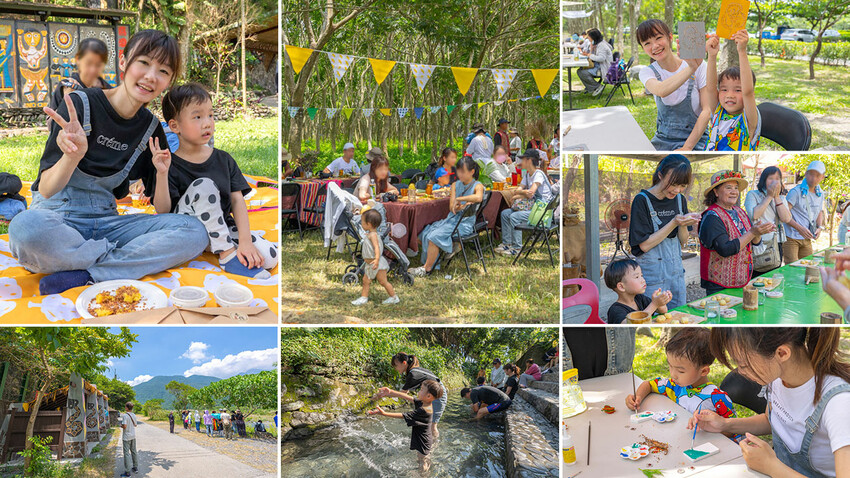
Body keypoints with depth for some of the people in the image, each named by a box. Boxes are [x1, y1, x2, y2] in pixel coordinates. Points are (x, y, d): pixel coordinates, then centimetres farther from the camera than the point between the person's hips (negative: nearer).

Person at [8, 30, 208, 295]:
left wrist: (162, 172, -8)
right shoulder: (80, 105, -9)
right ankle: (125, 257, -17)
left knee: (195, 232, -19)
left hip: (106, 224, 4)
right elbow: (46, 190, -12)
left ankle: (86, 274, -24)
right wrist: (73, 154, -32)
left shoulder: (151, 128, 5)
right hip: (58, 219, -4)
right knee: (27, 227, -41)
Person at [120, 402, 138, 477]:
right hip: (133, 436, 7)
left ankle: (127, 472, -4)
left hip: (126, 437, -7)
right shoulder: (134, 415, 5)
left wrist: (121, 425, -6)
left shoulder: (125, 416, -18)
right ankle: (135, 467, 25)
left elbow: (124, 426, -25)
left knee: (126, 453, -4)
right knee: (133, 451, 17)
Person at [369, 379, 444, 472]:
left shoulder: (423, 411, -34)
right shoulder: (423, 403, -8)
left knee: (423, 468, 9)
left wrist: (384, 413, -29)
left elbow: (403, 416, -30)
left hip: (423, 445, -9)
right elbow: (408, 397, 2)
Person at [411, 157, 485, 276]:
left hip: (465, 223, -7)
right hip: (451, 219, 7)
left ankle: (427, 268, -9)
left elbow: (479, 197, -31)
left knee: (434, 236, -23)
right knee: (426, 233, -10)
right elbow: (451, 208, 5)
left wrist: (458, 199, -22)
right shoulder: (455, 185, 13)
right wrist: (462, 206, -18)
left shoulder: (477, 186, -5)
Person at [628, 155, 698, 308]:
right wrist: (674, 223, -20)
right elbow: (644, 245, -15)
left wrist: (684, 225, -12)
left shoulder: (680, 199, 5)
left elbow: (683, 242, 8)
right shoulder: (642, 200, -13)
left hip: (677, 271, 6)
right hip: (653, 272, -6)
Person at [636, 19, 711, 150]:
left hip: (695, 139, -3)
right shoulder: (648, 72, -2)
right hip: (663, 139, 3)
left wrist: (687, 147, -18)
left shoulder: (698, 65, -7)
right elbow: (661, 90, -27)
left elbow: (707, 110, -10)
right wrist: (691, 69, -40)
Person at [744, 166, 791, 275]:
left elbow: (786, 219, -1)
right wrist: (769, 197, -10)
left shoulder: (781, 198, 15)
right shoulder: (753, 195, 0)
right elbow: (753, 215, -18)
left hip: (776, 245, 5)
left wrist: (776, 197, -5)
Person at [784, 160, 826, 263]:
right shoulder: (796, 192, -13)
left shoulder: (820, 194, 10)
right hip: (791, 237, -7)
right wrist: (799, 228, -25)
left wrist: (820, 227, 7)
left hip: (807, 239, 7)